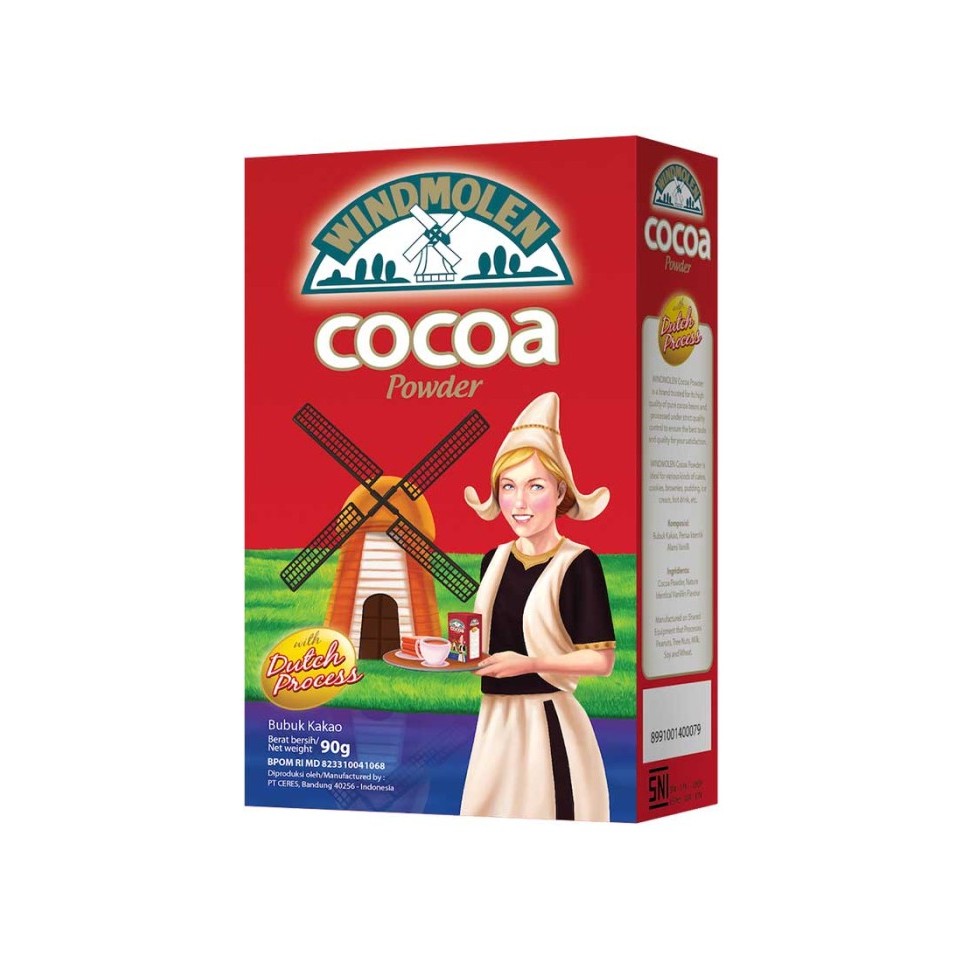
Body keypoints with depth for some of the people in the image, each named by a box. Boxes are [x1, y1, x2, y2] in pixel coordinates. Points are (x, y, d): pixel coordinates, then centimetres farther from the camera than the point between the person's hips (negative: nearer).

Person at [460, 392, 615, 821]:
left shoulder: (579, 563, -11)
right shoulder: (495, 560, 8)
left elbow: (601, 658, -13)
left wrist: (530, 663, -20)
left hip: (548, 720, -6)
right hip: (495, 719, 6)